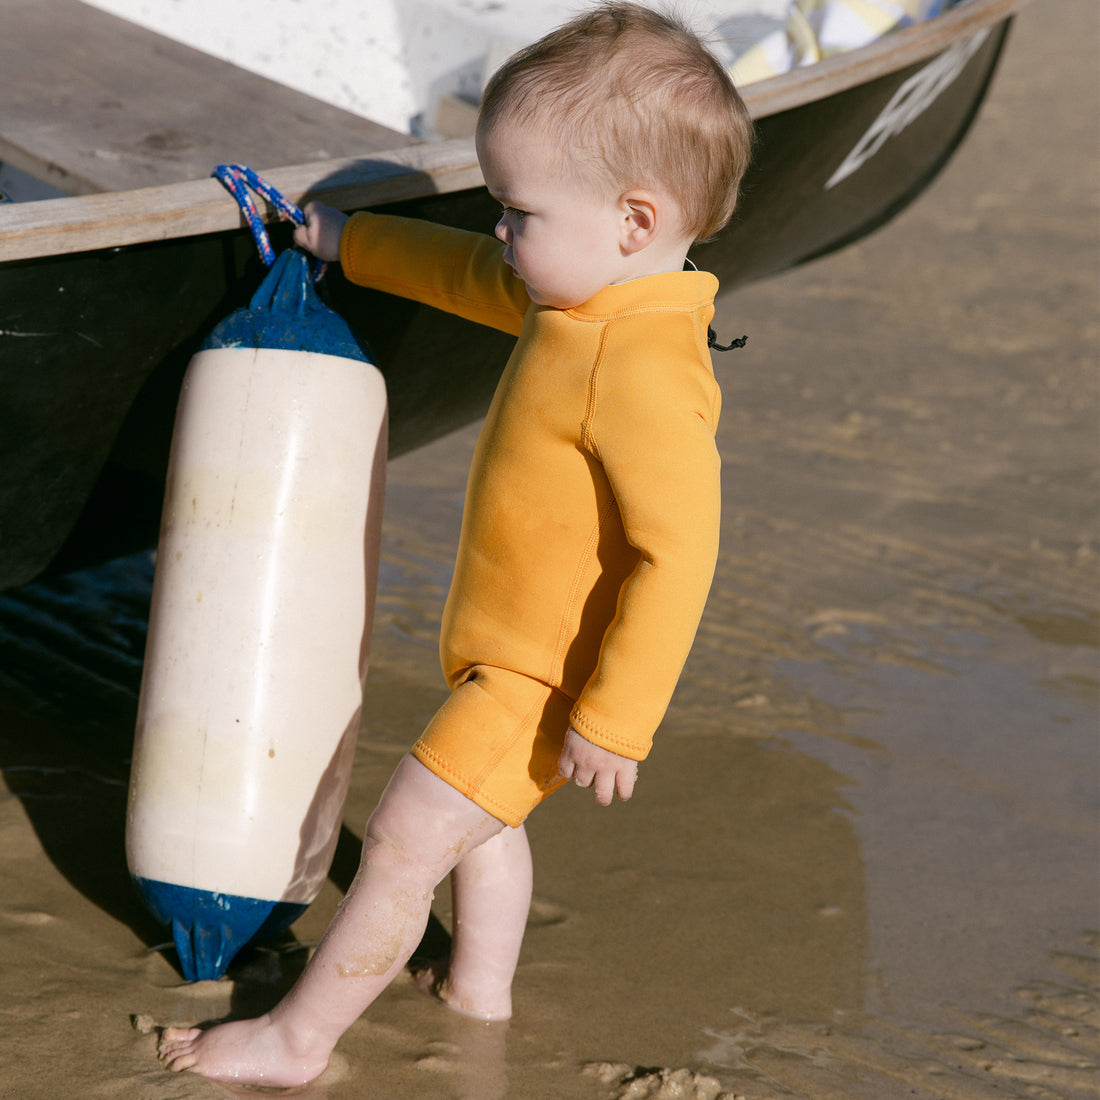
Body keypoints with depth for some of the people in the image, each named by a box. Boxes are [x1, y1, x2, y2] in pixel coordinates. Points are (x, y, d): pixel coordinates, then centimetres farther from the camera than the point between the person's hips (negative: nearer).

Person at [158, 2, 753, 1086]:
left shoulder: (644, 374, -33)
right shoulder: (579, 296, -2)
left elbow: (677, 553, -35)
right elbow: (464, 273, 18)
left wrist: (615, 716, -31)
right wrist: (345, 239, 24)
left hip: (543, 680, -10)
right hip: (509, 648, 11)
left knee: (402, 841, -3)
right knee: (481, 816, 30)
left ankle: (297, 1038, 11)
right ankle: (478, 986, 50)